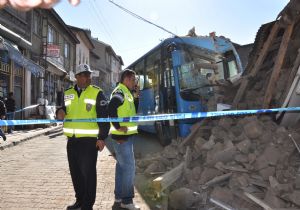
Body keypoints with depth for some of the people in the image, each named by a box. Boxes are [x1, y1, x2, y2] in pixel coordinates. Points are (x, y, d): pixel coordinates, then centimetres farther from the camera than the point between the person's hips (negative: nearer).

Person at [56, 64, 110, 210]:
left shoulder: (97, 93, -3)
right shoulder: (67, 93, 11)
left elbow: (104, 116, -6)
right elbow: (61, 109, 22)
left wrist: (102, 137, -12)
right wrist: (60, 113, -3)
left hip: (89, 139, -5)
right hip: (72, 140, 5)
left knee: (88, 172, 0)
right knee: (75, 172, 15)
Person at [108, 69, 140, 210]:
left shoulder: (126, 93, 16)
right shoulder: (119, 92, -14)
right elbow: (111, 108, -32)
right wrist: (118, 127, -27)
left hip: (126, 135, 10)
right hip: (122, 136, -10)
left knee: (121, 165, 15)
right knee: (129, 166, -6)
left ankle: (119, 195, 27)